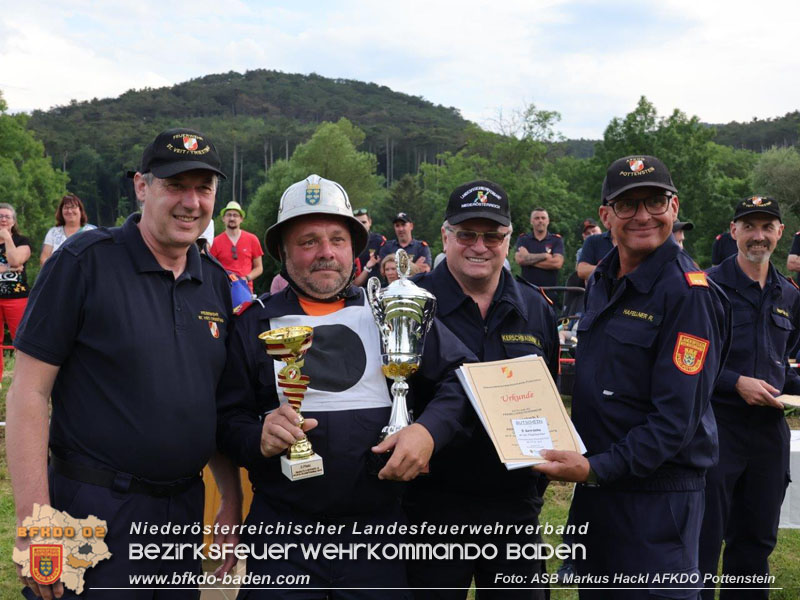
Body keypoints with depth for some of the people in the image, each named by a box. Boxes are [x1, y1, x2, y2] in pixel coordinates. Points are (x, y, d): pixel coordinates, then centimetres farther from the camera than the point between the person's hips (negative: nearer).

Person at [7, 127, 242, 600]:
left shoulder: (217, 282, 6)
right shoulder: (84, 262, -10)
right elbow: (29, 391, -12)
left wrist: (233, 502, 11)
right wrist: (34, 523, -17)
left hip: (183, 511, 5)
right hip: (94, 510, -5)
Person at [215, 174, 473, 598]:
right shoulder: (256, 324, 4)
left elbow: (461, 374, 2)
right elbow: (227, 418, 4)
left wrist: (428, 430, -15)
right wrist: (258, 438, -17)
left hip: (381, 532, 1)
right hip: (283, 535, 0)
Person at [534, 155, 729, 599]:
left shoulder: (689, 294, -17)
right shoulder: (602, 281, 8)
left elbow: (677, 419, -21)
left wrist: (597, 468, -26)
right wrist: (577, 458, 6)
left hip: (657, 497, -8)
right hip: (593, 485, 8)